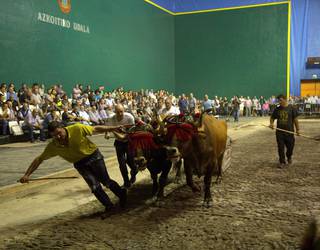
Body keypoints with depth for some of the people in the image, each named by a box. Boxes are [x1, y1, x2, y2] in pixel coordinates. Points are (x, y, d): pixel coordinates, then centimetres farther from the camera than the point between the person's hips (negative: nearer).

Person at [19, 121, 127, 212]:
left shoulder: (77, 128, -25)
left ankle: (122, 194, 31)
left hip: (94, 156, -2)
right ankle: (109, 206, 14)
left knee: (106, 181, 3)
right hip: (80, 163, 3)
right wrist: (27, 174, -13)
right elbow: (39, 159, -7)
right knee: (95, 186, -7)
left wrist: (114, 128, -12)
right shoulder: (53, 146, -16)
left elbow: (96, 129, -15)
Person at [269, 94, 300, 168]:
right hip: (279, 132, 1)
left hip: (289, 131, -1)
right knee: (280, 147, 1)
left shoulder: (291, 108, -2)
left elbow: (295, 119, 2)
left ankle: (289, 157, 40)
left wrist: (297, 129, 1)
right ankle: (282, 162, 13)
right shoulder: (277, 109, 4)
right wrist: (271, 123, -8)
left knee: (290, 146, 9)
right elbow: (272, 118, 13)